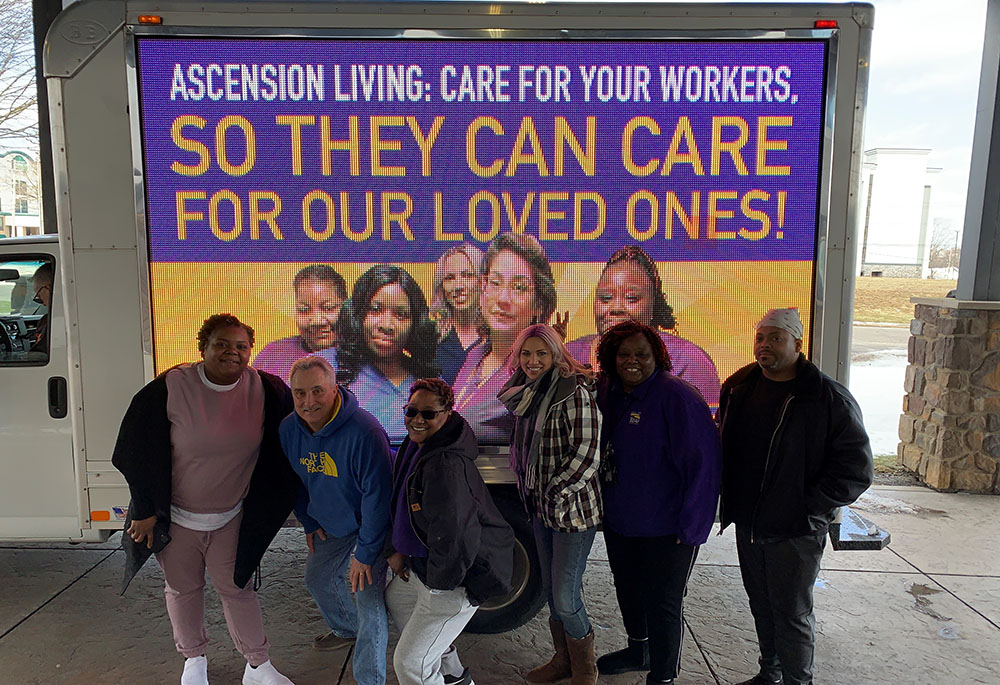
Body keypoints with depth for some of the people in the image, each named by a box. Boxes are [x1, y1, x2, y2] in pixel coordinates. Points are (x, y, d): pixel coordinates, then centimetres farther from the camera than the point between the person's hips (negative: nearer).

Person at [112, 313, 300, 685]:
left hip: (231, 519, 0)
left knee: (237, 589, 8)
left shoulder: (265, 389, -13)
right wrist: (146, 510, -7)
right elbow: (139, 452, -10)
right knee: (182, 590, 18)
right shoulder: (170, 388, -18)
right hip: (175, 516, 0)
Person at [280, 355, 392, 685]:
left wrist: (366, 553, -25)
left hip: (372, 525, -7)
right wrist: (309, 523, 9)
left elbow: (377, 494, -31)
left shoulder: (364, 431, -36)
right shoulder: (289, 429, -12)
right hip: (331, 526, 8)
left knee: (369, 599, -11)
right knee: (318, 578, 23)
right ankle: (347, 630, 52)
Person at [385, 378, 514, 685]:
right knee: (395, 597, 34)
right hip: (427, 565, 11)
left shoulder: (446, 466, -33)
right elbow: (403, 503, 15)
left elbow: (456, 538, -35)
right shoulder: (414, 446, 0)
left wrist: (439, 582, -19)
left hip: (461, 576, -11)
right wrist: (397, 550, 9)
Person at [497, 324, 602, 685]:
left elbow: (587, 455, -19)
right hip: (541, 509, 7)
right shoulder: (525, 395, 8)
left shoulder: (574, 392, -16)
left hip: (573, 510, -7)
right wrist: (535, 496, 9)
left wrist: (555, 494, -17)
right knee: (550, 589, 17)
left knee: (565, 598, -1)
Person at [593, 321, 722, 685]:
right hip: (618, 521, 8)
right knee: (627, 589, 25)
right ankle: (639, 650, 49)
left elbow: (703, 460, -22)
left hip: (665, 529, -7)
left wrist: (690, 525, -21)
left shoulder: (676, 396, -20)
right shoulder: (609, 393, 2)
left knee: (662, 603, 6)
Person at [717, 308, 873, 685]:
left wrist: (810, 509, -15)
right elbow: (725, 447, 16)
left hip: (795, 533, -5)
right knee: (761, 607, 20)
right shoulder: (739, 388, 3)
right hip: (747, 525, 6)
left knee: (792, 615, 7)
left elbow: (856, 467, -12)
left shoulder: (829, 397, -14)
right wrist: (732, 501, 8)